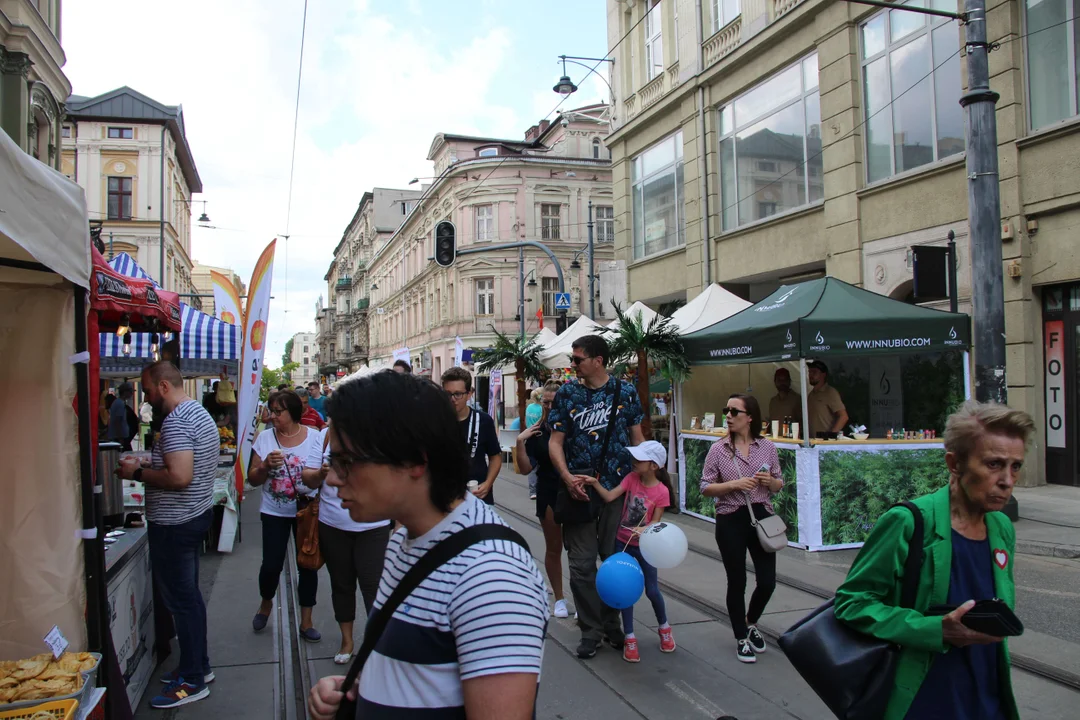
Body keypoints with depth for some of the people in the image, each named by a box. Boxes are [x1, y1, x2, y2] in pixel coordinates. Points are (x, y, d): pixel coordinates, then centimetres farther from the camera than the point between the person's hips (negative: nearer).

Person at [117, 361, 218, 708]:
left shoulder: (176, 422, -21)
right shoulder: (200, 413, 11)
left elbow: (180, 477, -29)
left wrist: (137, 472, -16)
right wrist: (150, 466, 13)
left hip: (174, 524, -10)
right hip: (196, 514, 10)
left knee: (180, 600, -1)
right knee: (189, 595, 18)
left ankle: (192, 680, 9)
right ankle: (199, 665, 29)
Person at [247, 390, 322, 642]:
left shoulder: (314, 437, -6)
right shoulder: (264, 438, -2)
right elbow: (253, 479, 0)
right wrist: (266, 465, -18)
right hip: (274, 512, 1)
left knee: (307, 565, 5)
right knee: (271, 565, 2)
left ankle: (306, 621, 20)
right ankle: (266, 603, 34)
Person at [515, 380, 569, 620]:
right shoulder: (536, 431, -1)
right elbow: (527, 468, -2)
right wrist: (520, 442, -15)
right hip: (548, 494, 2)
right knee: (553, 548, 12)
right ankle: (559, 598, 26)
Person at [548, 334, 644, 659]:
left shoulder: (625, 391, 1)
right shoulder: (566, 394, 1)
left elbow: (637, 438, 7)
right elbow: (555, 441, 0)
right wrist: (568, 478, -15)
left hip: (619, 487, 0)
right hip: (579, 488, 0)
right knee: (582, 563, 3)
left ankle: (613, 625, 26)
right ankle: (591, 630, 17)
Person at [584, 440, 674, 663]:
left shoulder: (662, 491, -15)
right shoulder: (632, 478, -8)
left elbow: (655, 522, -13)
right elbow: (609, 497, -16)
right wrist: (595, 483, -29)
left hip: (644, 546, -2)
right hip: (623, 543, 2)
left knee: (652, 590, 7)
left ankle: (664, 627, 34)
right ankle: (630, 638, 14)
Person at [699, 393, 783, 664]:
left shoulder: (767, 447, 2)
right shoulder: (718, 449, -4)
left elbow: (779, 485, 11)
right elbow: (705, 488, -5)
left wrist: (770, 481, -12)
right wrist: (734, 484, -19)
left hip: (762, 517, 2)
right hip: (731, 521, -2)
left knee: (767, 581, 5)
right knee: (737, 582, 6)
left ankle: (751, 623, 36)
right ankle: (741, 639, 26)